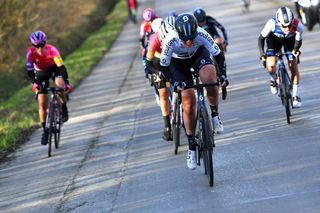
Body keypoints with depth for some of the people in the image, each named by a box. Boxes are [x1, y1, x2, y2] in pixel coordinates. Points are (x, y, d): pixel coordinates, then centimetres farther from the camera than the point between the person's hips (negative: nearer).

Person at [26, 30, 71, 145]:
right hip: (41, 73, 1)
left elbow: (61, 67, -36)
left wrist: (66, 82, -46)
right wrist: (34, 83, -49)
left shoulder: (51, 50, -33)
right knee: (42, 104, -6)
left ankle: (64, 110, -9)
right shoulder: (31, 53, -30)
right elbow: (30, 71, -32)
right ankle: (45, 131, 6)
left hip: (54, 69, -1)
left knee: (60, 85, -34)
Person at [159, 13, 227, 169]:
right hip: (178, 62, 0)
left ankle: (214, 114, -5)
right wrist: (173, 83, -38)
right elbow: (164, 66, -23)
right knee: (188, 102, -10)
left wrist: (223, 74, -37)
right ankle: (192, 147, 3)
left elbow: (218, 55, -24)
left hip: (198, 54, 1)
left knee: (210, 79, -33)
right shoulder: (170, 41, -37)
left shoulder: (202, 35, -35)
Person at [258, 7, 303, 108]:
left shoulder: (298, 26, -38)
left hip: (290, 39, 1)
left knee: (293, 66, -9)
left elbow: (298, 41, -19)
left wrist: (296, 49, -39)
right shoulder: (272, 23, -39)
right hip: (274, 39, -1)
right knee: (271, 65, -19)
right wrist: (262, 53, -33)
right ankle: (274, 80, 15)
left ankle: (295, 96, 3)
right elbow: (261, 38, -22)